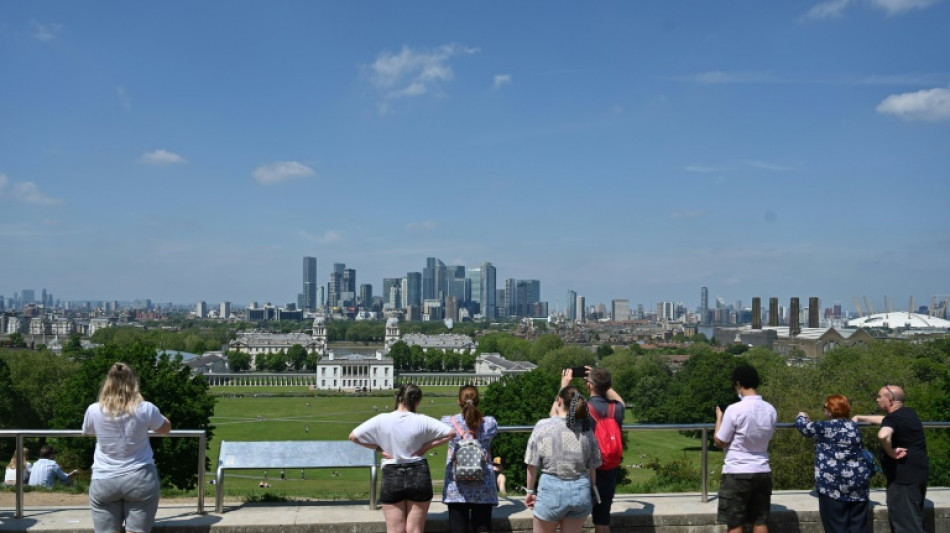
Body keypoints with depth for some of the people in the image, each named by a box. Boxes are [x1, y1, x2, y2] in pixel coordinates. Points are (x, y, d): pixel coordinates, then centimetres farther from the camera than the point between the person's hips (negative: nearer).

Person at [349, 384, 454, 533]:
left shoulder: (381, 420, -7)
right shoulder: (422, 421, -8)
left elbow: (353, 436, -3)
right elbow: (451, 433, -7)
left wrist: (378, 448, -1)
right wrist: (427, 446, -4)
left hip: (391, 476, 0)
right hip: (418, 475, 0)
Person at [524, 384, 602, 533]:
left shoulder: (543, 426, -10)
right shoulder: (586, 429, -1)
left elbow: (532, 465, -6)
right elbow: (592, 468, 5)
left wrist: (530, 491, 7)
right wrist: (590, 492, 20)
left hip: (551, 489, -3)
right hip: (580, 490, 3)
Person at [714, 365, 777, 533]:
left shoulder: (735, 409, -16)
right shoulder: (770, 410, 1)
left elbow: (720, 442, -8)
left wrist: (719, 418, 8)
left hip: (737, 473, -5)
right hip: (763, 471, 5)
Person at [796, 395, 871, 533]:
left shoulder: (824, 427, -7)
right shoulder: (854, 426, 11)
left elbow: (804, 426, 10)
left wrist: (801, 417, 32)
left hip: (833, 484, -5)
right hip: (858, 482, 6)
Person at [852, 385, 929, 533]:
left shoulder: (894, 418, -20)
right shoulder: (908, 413, 8)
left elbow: (883, 435, -43)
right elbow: (884, 420, 27)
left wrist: (891, 453, -27)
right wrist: (859, 417, 32)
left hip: (904, 477, -9)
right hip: (917, 473, 9)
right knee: (914, 519, 18)